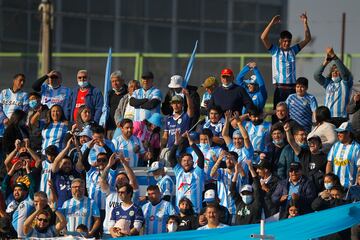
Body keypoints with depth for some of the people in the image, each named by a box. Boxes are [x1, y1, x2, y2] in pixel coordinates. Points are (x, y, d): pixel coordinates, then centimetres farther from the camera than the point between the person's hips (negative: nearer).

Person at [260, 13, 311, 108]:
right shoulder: (275, 51, 6)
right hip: (280, 88, -3)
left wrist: (305, 23, 6)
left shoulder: (293, 50, 15)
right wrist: (272, 23, -12)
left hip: (292, 88, 3)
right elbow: (263, 37, -6)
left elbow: (307, 39, 16)